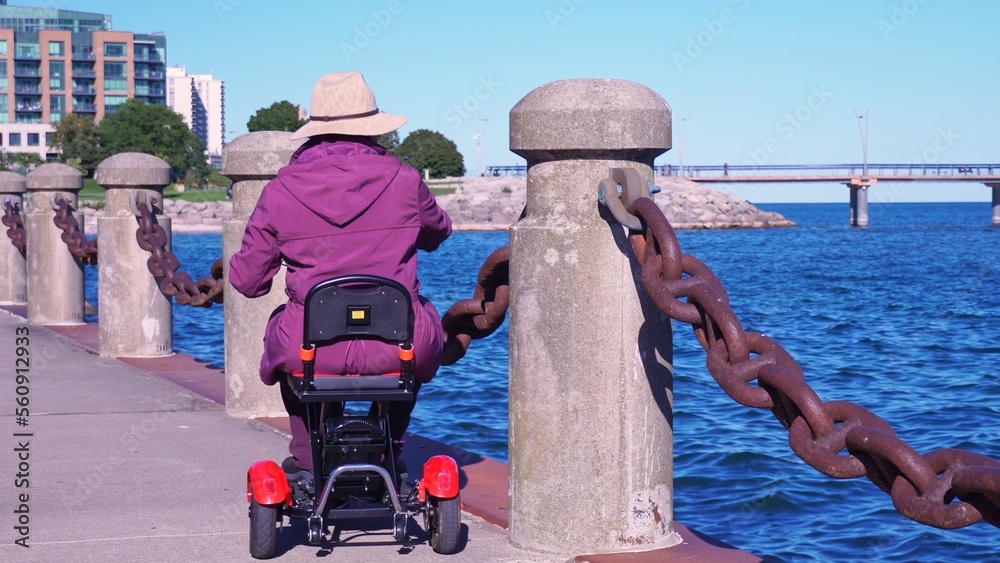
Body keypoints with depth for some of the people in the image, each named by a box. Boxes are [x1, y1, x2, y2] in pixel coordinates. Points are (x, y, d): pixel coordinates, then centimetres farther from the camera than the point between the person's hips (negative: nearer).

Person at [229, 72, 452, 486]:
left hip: (311, 351, 0)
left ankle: (306, 457, 38)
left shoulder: (281, 190, -3)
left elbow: (247, 281, 4)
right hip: (395, 349, 0)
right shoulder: (403, 180, -2)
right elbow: (438, 233, 20)